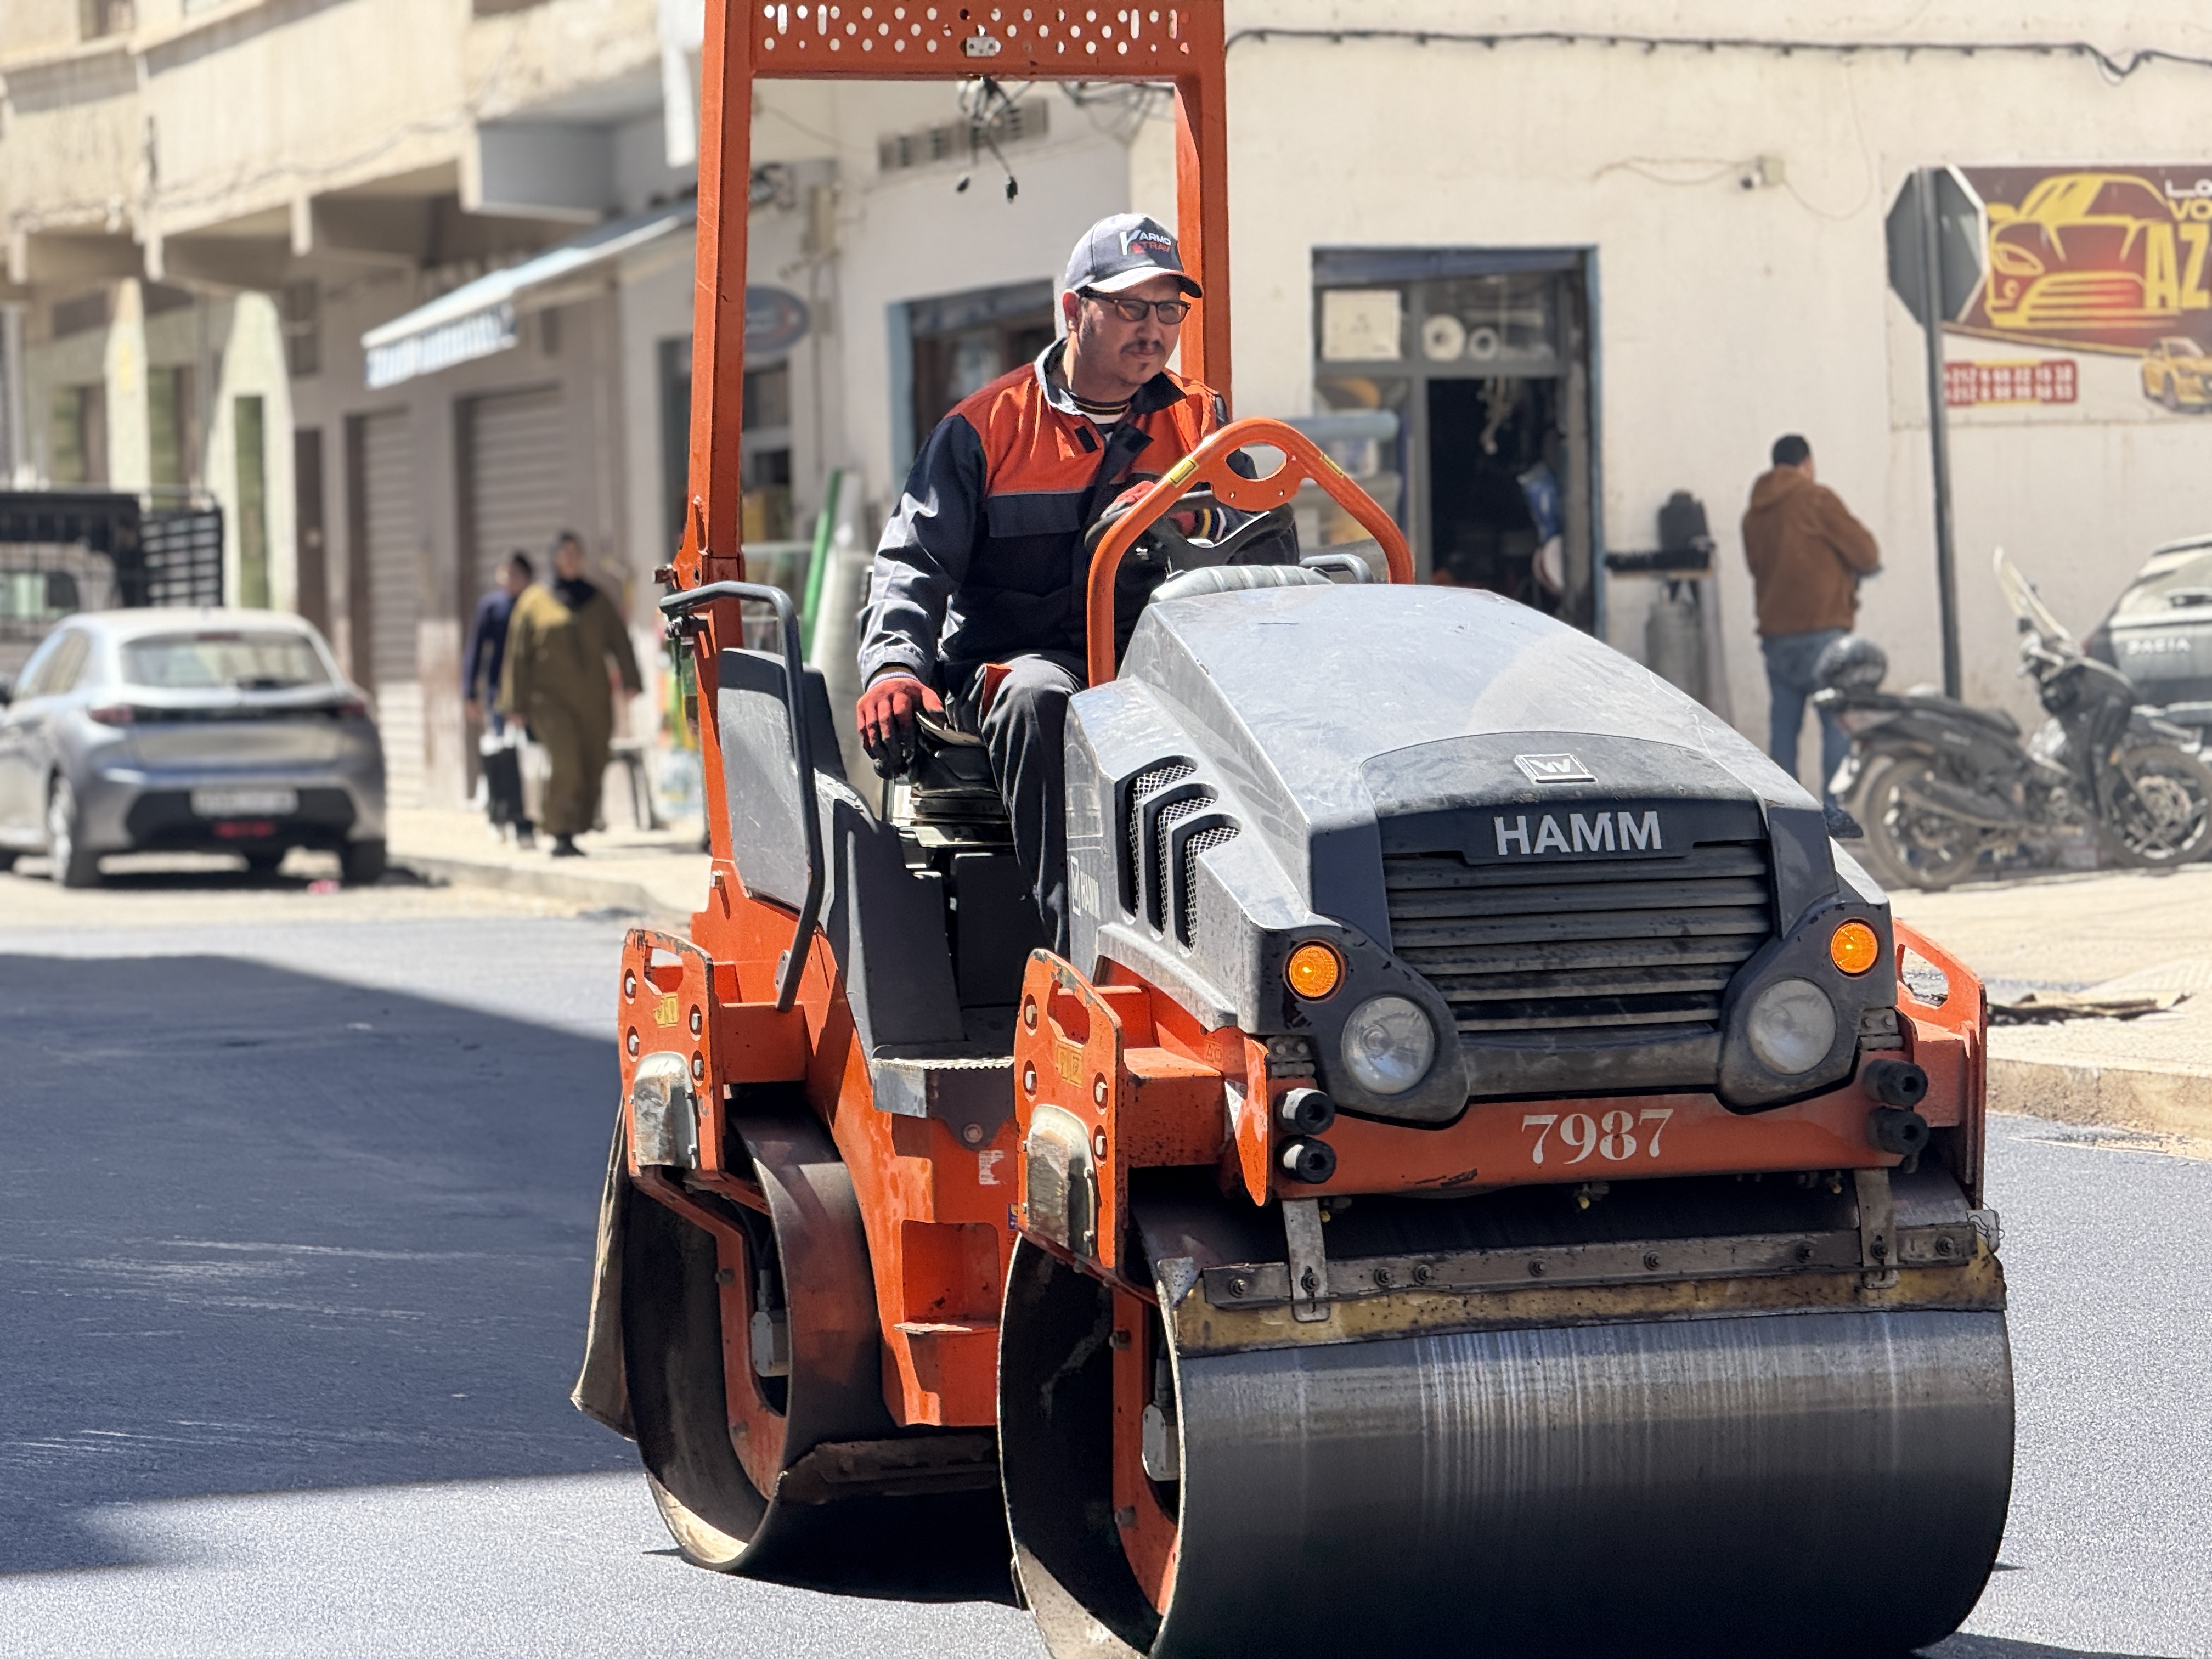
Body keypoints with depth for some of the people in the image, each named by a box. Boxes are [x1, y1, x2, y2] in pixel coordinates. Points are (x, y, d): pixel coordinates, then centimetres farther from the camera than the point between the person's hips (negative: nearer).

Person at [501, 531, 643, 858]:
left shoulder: (597, 601, 13)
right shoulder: (534, 601, 6)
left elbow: (620, 641, 2)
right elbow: (518, 655, 6)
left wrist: (631, 680, -14)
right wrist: (517, 704, 1)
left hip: (593, 700, 4)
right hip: (551, 697, -4)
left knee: (593, 768, 0)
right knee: (567, 761, -19)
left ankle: (573, 830, 13)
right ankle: (561, 836, -17)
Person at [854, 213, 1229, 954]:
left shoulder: (1198, 421, 15)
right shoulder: (985, 428, 7)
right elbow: (913, 563, -1)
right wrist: (893, 668, -22)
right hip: (1012, 661, -2)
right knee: (1039, 698, -38)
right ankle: (1078, 948, -44)